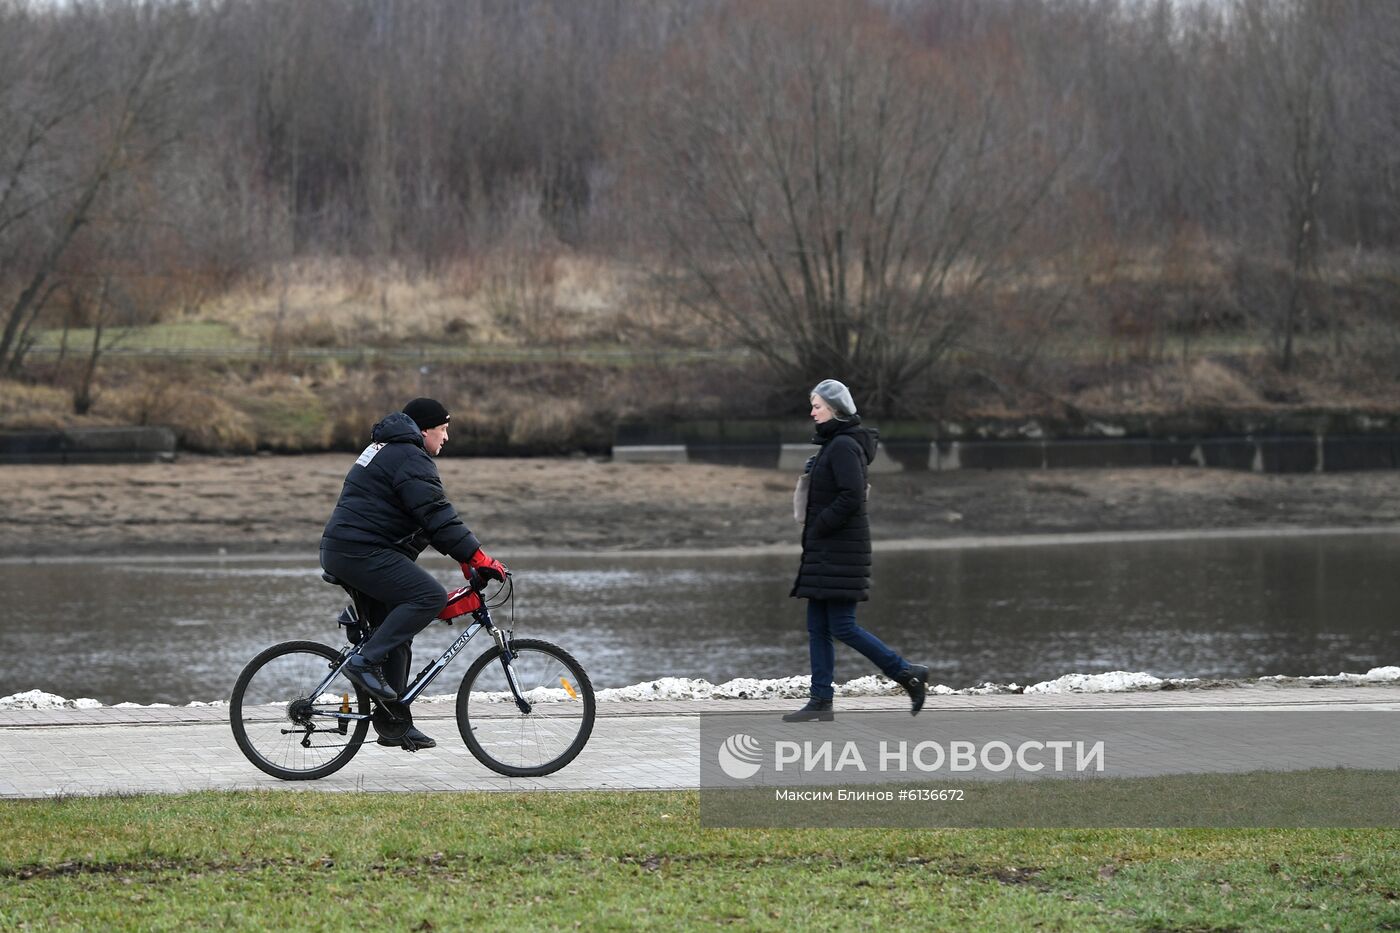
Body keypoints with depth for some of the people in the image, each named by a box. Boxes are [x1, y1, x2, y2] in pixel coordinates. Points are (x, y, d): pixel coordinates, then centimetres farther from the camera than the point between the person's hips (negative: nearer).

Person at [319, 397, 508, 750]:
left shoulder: (386, 450, 25)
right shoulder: (411, 459, -10)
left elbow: (431, 516, 27)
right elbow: (437, 517, -18)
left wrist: (464, 556, 22)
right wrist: (478, 557, -18)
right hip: (362, 552, -11)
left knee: (395, 639, 13)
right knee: (429, 596, -21)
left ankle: (395, 723, 14)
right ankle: (365, 661, -22)